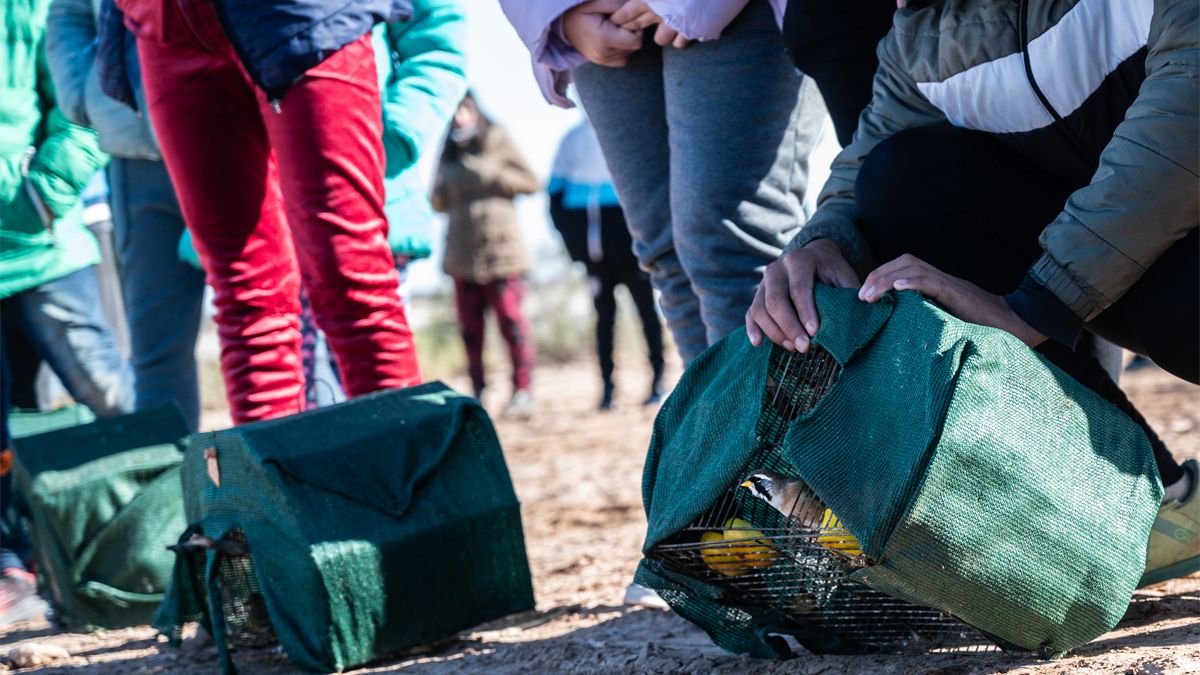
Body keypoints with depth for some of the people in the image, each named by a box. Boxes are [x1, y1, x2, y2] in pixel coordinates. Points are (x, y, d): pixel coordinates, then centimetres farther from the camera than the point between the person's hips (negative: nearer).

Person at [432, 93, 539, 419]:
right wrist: (442, 188, -3)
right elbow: (439, 203, 20)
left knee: (511, 319, -8)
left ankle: (522, 389, -6)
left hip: (500, 246, -4)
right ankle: (478, 390, 9)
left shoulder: (498, 140, 4)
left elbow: (530, 182, 3)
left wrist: (491, 176, -9)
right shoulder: (448, 152, 14)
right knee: (470, 327, 3)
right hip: (462, 253, 4)